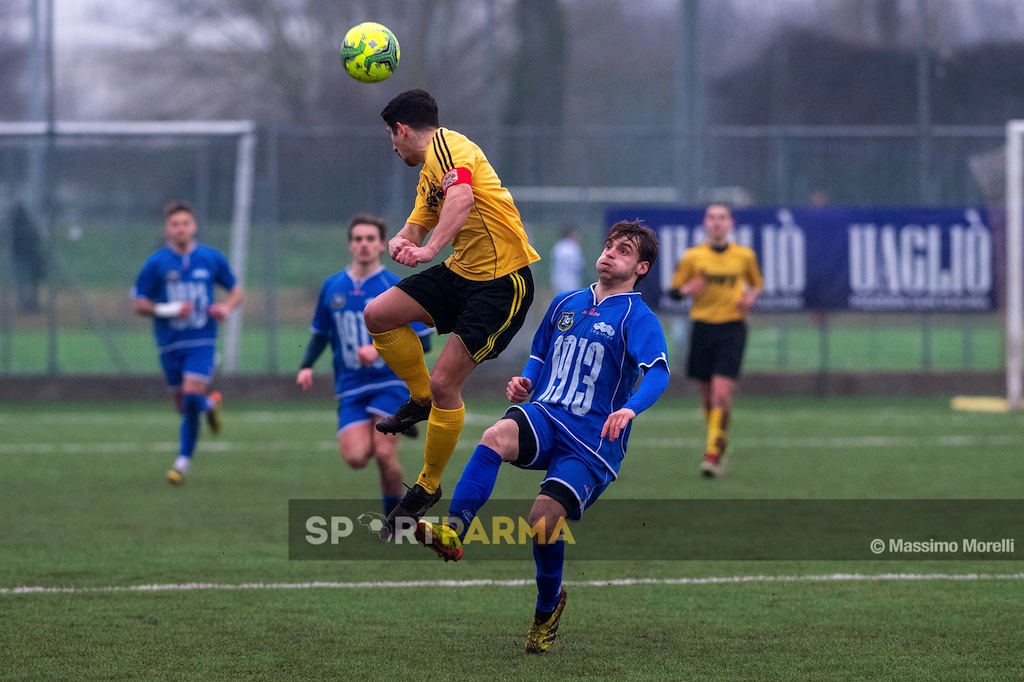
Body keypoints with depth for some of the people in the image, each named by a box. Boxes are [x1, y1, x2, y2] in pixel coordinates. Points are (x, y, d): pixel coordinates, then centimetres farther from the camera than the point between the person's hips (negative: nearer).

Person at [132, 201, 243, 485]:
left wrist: (226, 307, -8)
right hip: (170, 344, 1)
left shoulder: (212, 258, 2)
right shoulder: (155, 264, -2)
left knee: (192, 396, -18)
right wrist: (167, 310, -17)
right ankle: (210, 405, 43)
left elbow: (235, 290, 14)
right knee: (184, 405, 7)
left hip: (202, 341, -1)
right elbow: (139, 304, 0)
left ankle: (183, 461, 0)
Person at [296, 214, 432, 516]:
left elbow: (423, 342, -8)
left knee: (384, 453, -15)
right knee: (355, 456, -15)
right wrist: (307, 366, 3)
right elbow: (320, 333, 20)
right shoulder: (332, 287, 7)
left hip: (390, 381, -3)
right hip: (351, 387, 3)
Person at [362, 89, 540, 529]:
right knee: (378, 315, 1)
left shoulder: (446, 143, -13)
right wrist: (400, 244, -6)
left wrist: (430, 248, -41)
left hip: (503, 280, -10)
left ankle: (429, 487, 7)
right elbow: (412, 234, 18)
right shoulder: (427, 177, 18)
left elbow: (463, 197, -31)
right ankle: (420, 399, 20)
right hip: (462, 272, 10)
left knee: (444, 383, -9)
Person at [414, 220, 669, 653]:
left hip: (593, 441, -4)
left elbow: (658, 373, -20)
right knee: (497, 435, -31)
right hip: (545, 418, 4)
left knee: (543, 519, -19)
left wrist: (629, 410, -40)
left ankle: (548, 607, 11)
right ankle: (452, 532, -44)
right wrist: (526, 382, 10)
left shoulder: (638, 318, -2)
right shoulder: (565, 304, 18)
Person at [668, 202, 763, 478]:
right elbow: (674, 290, 8)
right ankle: (719, 444, 29)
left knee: (721, 393, -16)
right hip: (702, 328, 2)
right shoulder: (693, 256, 3)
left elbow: (757, 284, 19)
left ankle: (713, 453, -13)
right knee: (707, 396, 8)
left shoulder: (745, 256, 4)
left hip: (732, 328, -2)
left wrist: (750, 297, -3)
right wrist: (686, 289, -14)